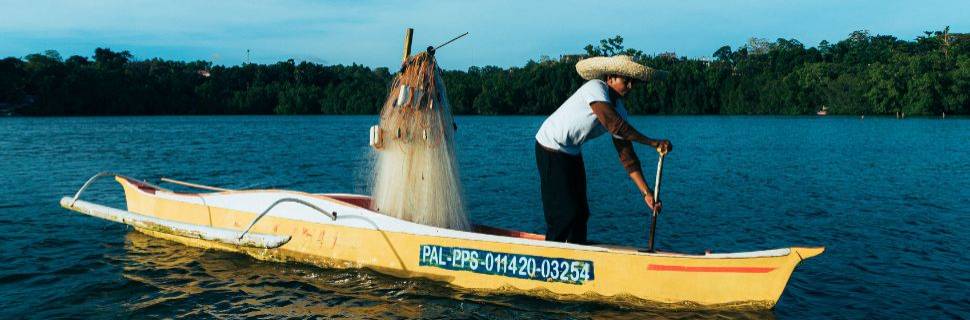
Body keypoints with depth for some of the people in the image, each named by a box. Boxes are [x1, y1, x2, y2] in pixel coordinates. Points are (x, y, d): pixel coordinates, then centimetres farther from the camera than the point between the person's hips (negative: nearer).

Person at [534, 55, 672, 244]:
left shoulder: (619, 110, -1)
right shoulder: (595, 87, -23)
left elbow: (627, 156, -2)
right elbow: (613, 124, -38)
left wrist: (646, 192, -9)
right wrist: (652, 142, -38)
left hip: (572, 152, 9)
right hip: (551, 148, -9)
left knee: (581, 213, 9)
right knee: (564, 213, -11)